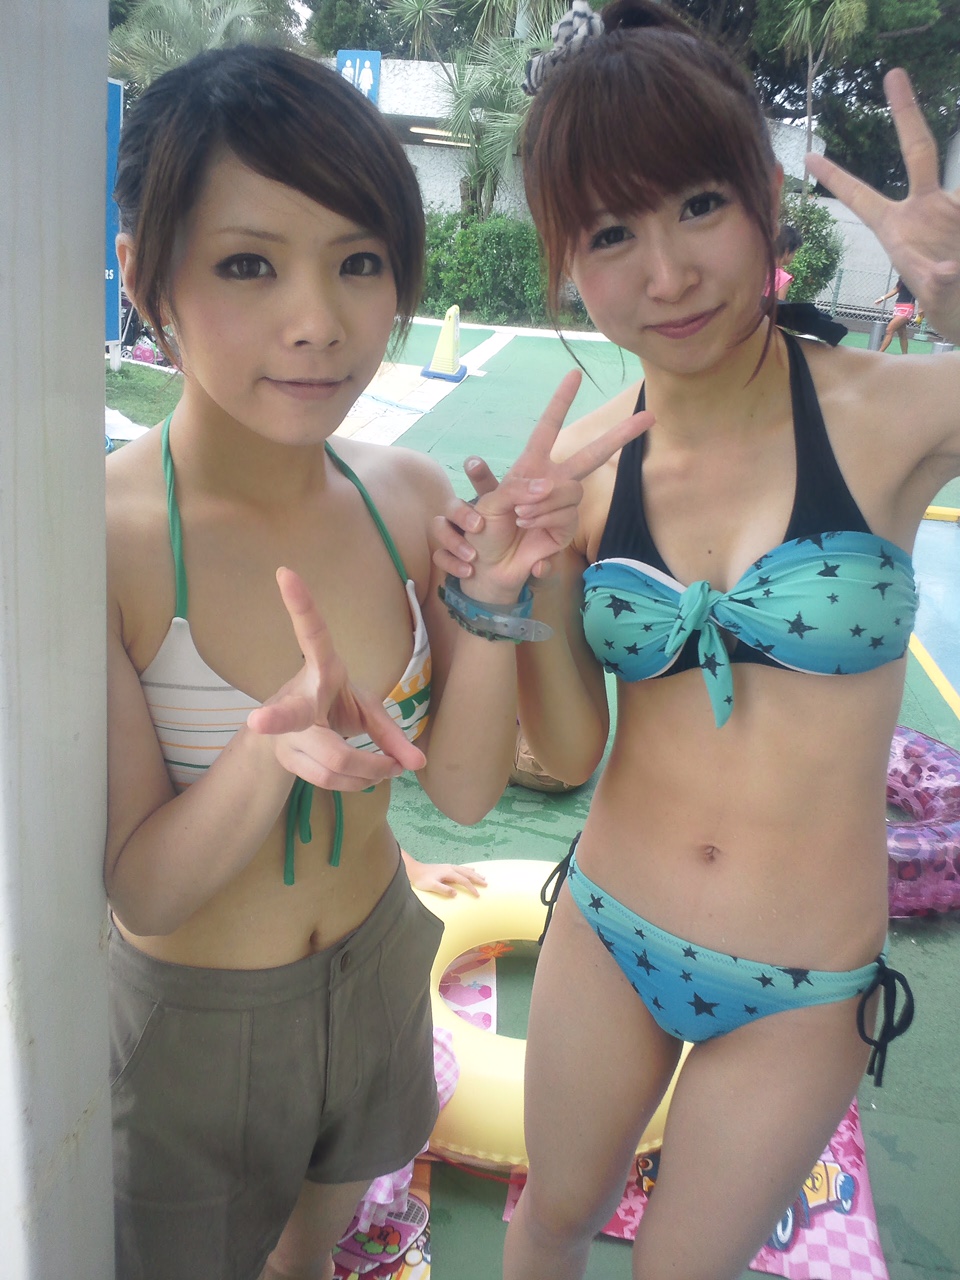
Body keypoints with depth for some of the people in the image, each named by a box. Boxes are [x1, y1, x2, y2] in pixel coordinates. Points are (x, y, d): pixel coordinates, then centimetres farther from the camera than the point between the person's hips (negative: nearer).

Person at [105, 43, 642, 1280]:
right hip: (188, 1015, -4)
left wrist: (489, 598, -26)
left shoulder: (410, 498, -13)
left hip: (379, 963, 4)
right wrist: (272, 751, -40)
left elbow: (465, 791, -11)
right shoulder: (94, 539, -27)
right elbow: (142, 886, -21)